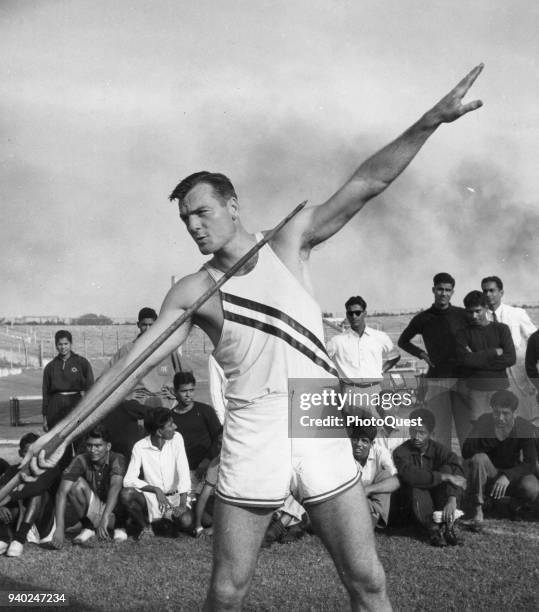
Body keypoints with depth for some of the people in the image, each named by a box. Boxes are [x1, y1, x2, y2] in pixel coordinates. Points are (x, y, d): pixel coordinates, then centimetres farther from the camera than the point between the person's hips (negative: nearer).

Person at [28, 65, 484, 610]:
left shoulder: (287, 244, 6)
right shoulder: (192, 292, 4)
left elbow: (367, 182, 0)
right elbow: (131, 365, -1)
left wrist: (432, 120, -9)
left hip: (319, 429, 1)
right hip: (250, 439, 0)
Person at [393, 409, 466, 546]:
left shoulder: (438, 450, -4)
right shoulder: (401, 452, -11)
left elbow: (456, 473, -21)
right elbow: (410, 475, -32)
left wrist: (452, 499, -39)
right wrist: (444, 477, -36)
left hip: (438, 501, 3)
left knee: (447, 468, -20)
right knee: (416, 486, -32)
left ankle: (448, 525, -27)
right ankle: (432, 529, -33)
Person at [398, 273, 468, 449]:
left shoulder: (462, 315, 5)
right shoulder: (423, 319, 5)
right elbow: (402, 341, 19)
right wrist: (421, 354, 5)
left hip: (462, 377, 0)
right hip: (436, 380, 0)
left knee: (467, 431, -1)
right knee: (440, 431, 0)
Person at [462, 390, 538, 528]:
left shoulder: (524, 427, -15)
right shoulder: (484, 421, -16)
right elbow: (466, 452, -25)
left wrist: (508, 476, -36)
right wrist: (494, 437, -39)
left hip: (512, 473, 0)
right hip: (488, 474, 0)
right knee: (478, 458, -34)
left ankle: (516, 502, 6)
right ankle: (478, 510, -23)